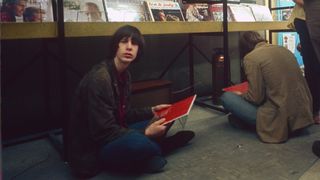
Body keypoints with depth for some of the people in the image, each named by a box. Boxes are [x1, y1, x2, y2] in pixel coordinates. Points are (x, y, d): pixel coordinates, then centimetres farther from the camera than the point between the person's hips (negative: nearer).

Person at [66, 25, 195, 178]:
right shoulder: (99, 78, -25)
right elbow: (104, 132, -26)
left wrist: (151, 111, 4)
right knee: (137, 142, -35)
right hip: (91, 149, -8)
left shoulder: (124, 74, 2)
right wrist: (145, 133, -24)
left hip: (115, 136, 8)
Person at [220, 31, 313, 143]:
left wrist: (241, 95, 9)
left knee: (226, 97, 1)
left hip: (280, 119, -8)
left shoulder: (251, 57, -10)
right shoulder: (284, 50, 11)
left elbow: (256, 98, -12)